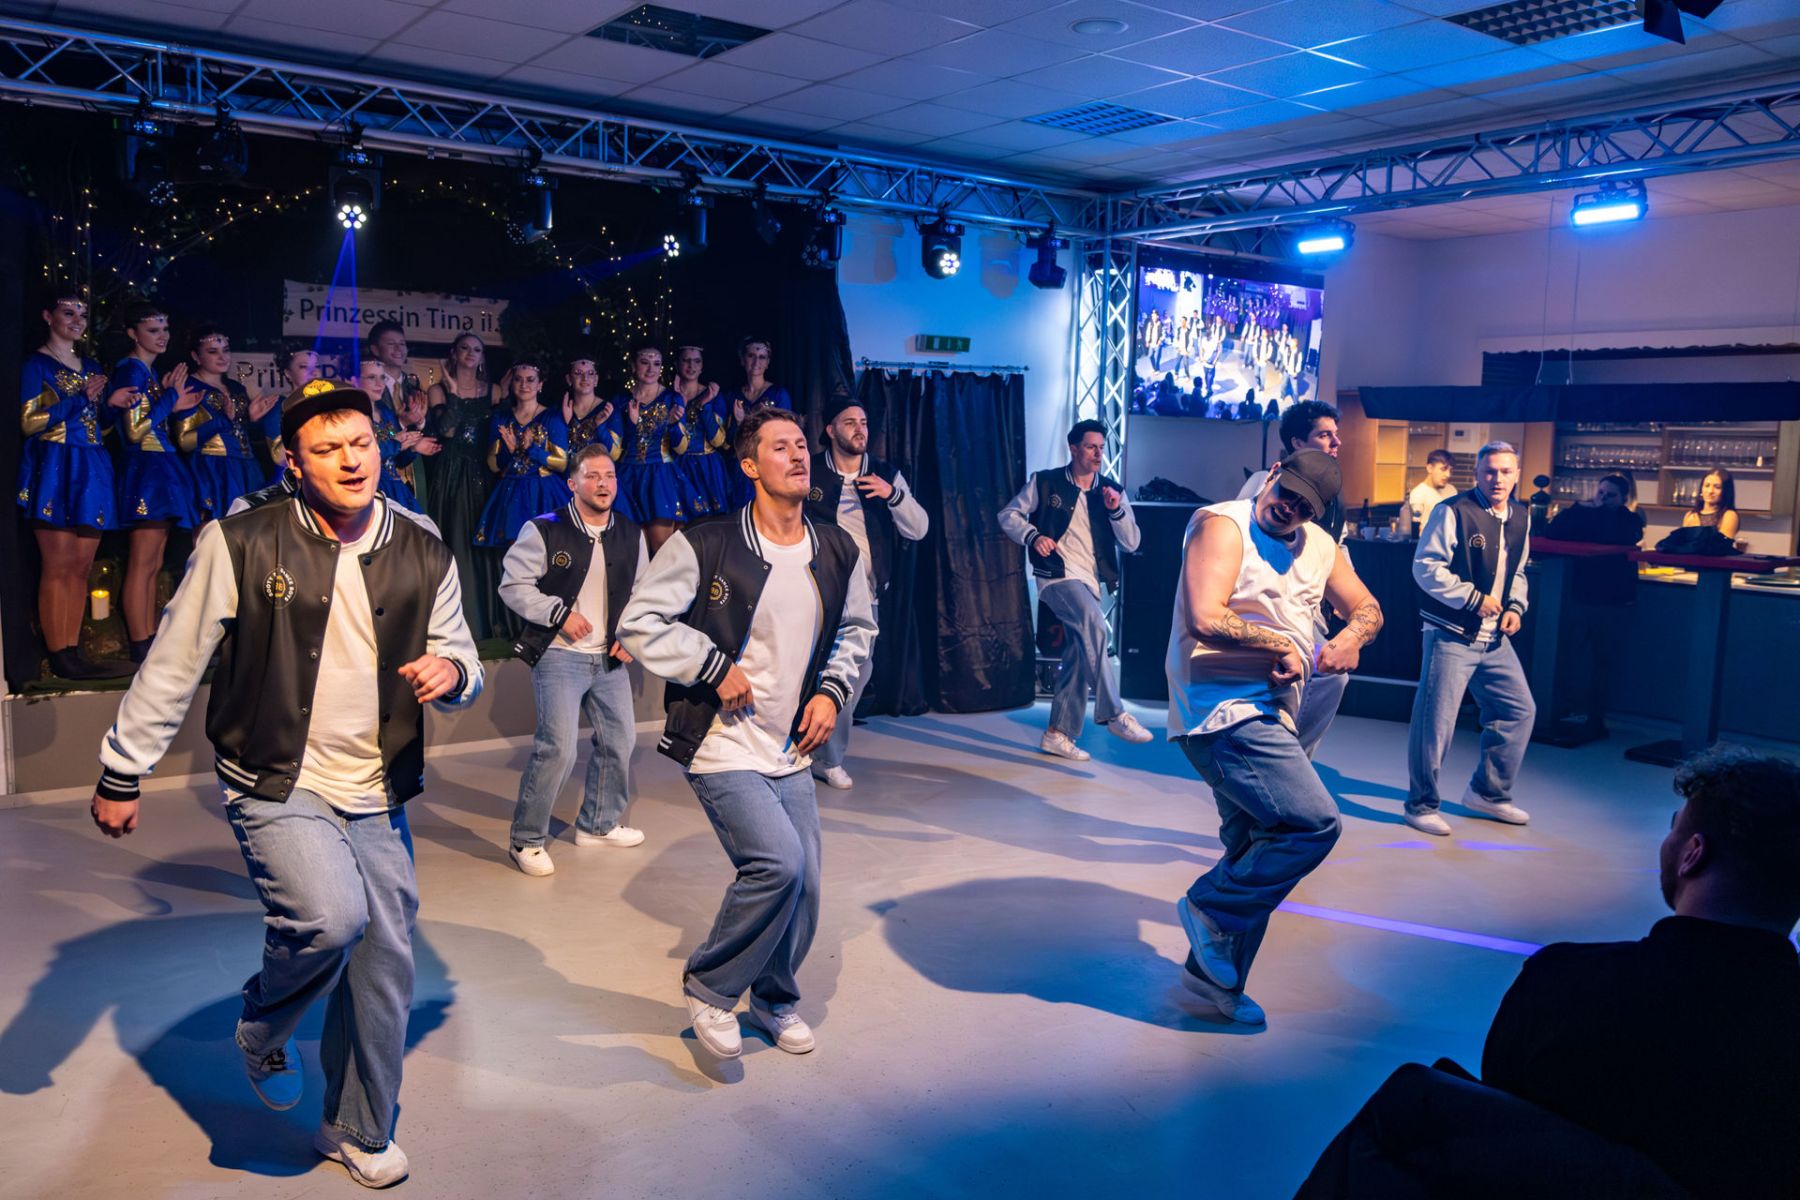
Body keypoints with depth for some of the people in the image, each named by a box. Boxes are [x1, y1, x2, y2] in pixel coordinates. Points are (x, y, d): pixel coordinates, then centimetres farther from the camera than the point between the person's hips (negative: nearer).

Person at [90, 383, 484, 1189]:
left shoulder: (424, 557, -1)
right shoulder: (239, 545, -11)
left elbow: (462, 667, 8)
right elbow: (172, 666, -4)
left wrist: (451, 671, -17)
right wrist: (121, 774, 0)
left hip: (376, 797, 4)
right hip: (275, 786, -4)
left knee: (383, 965, 9)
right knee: (332, 915, -27)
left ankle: (358, 1132, 34)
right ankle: (263, 1031, 9)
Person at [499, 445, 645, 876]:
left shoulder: (630, 535, 7)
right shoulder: (545, 530, -9)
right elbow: (513, 586, -8)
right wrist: (559, 613, -17)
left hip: (609, 658, 6)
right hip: (560, 656, -6)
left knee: (620, 740, 14)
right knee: (558, 747, -14)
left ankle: (598, 823, 34)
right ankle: (526, 839, 2)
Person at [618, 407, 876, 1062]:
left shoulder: (837, 552, 3)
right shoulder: (704, 545, -13)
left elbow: (857, 628, 19)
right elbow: (639, 623, -10)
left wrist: (833, 690, 5)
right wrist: (714, 667, -15)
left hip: (791, 750, 6)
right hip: (723, 745, -5)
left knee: (802, 887, 8)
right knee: (778, 862, -21)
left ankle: (774, 999, 37)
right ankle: (708, 987, 5)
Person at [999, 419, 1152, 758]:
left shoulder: (1112, 490, 9)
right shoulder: (1046, 483, 1)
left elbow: (1131, 543, 5)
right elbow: (1008, 515, 4)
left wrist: (1116, 510, -12)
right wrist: (1033, 536, -14)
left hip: (1089, 583, 5)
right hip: (1057, 576, -5)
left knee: (1079, 656, 4)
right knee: (1094, 624, -30)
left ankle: (1058, 734, 13)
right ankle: (1112, 713, -26)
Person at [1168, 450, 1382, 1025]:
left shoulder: (1319, 546, 14)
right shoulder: (1221, 525, -11)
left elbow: (1367, 607, 22)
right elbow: (1205, 619, -23)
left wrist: (1352, 638, -1)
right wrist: (1283, 645, -15)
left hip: (1268, 715, 9)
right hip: (1224, 711, -9)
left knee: (1258, 855, 15)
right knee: (1315, 823, -17)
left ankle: (1214, 973, 30)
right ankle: (1210, 907, 1)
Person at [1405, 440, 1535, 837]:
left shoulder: (1521, 518, 11)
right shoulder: (1453, 512, -12)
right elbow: (1426, 567, -17)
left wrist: (1515, 607, 5)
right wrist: (1474, 599, -17)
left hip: (1494, 638, 8)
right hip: (1451, 636, -7)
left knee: (1519, 709, 12)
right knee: (1435, 720, -5)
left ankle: (1488, 793, 28)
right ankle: (1422, 805, 9)